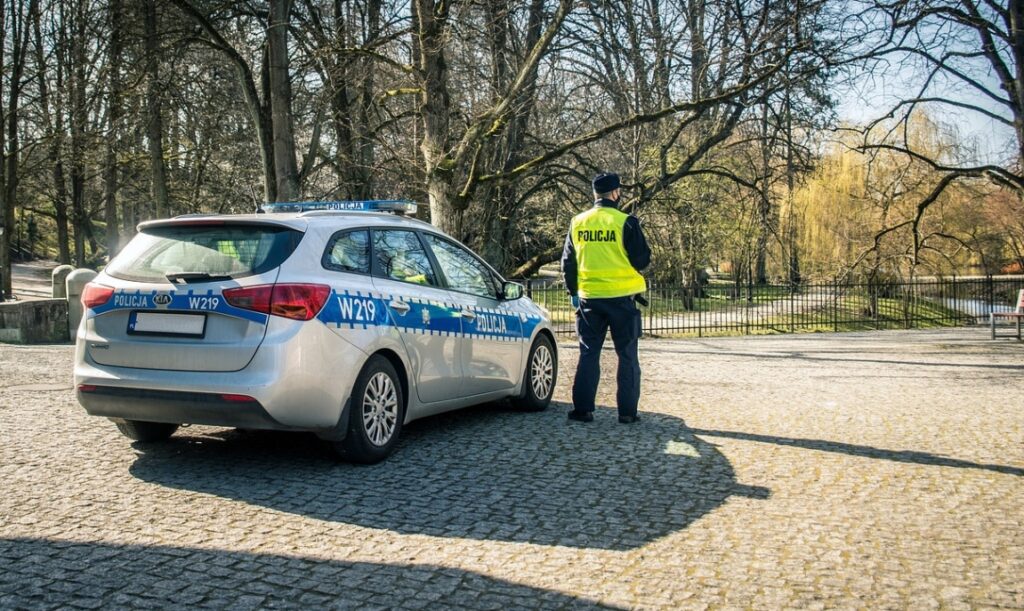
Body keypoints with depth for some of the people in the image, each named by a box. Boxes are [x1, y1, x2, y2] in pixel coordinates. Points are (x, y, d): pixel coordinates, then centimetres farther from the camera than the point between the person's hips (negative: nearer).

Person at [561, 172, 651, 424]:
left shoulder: (577, 223, 4)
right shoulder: (626, 222, -10)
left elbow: (567, 262, 9)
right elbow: (642, 259, -6)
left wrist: (574, 292, 20)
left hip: (589, 298, 3)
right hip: (621, 297, -3)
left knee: (589, 353, 11)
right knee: (627, 355, 7)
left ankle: (582, 409, 9)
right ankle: (627, 411, 8)